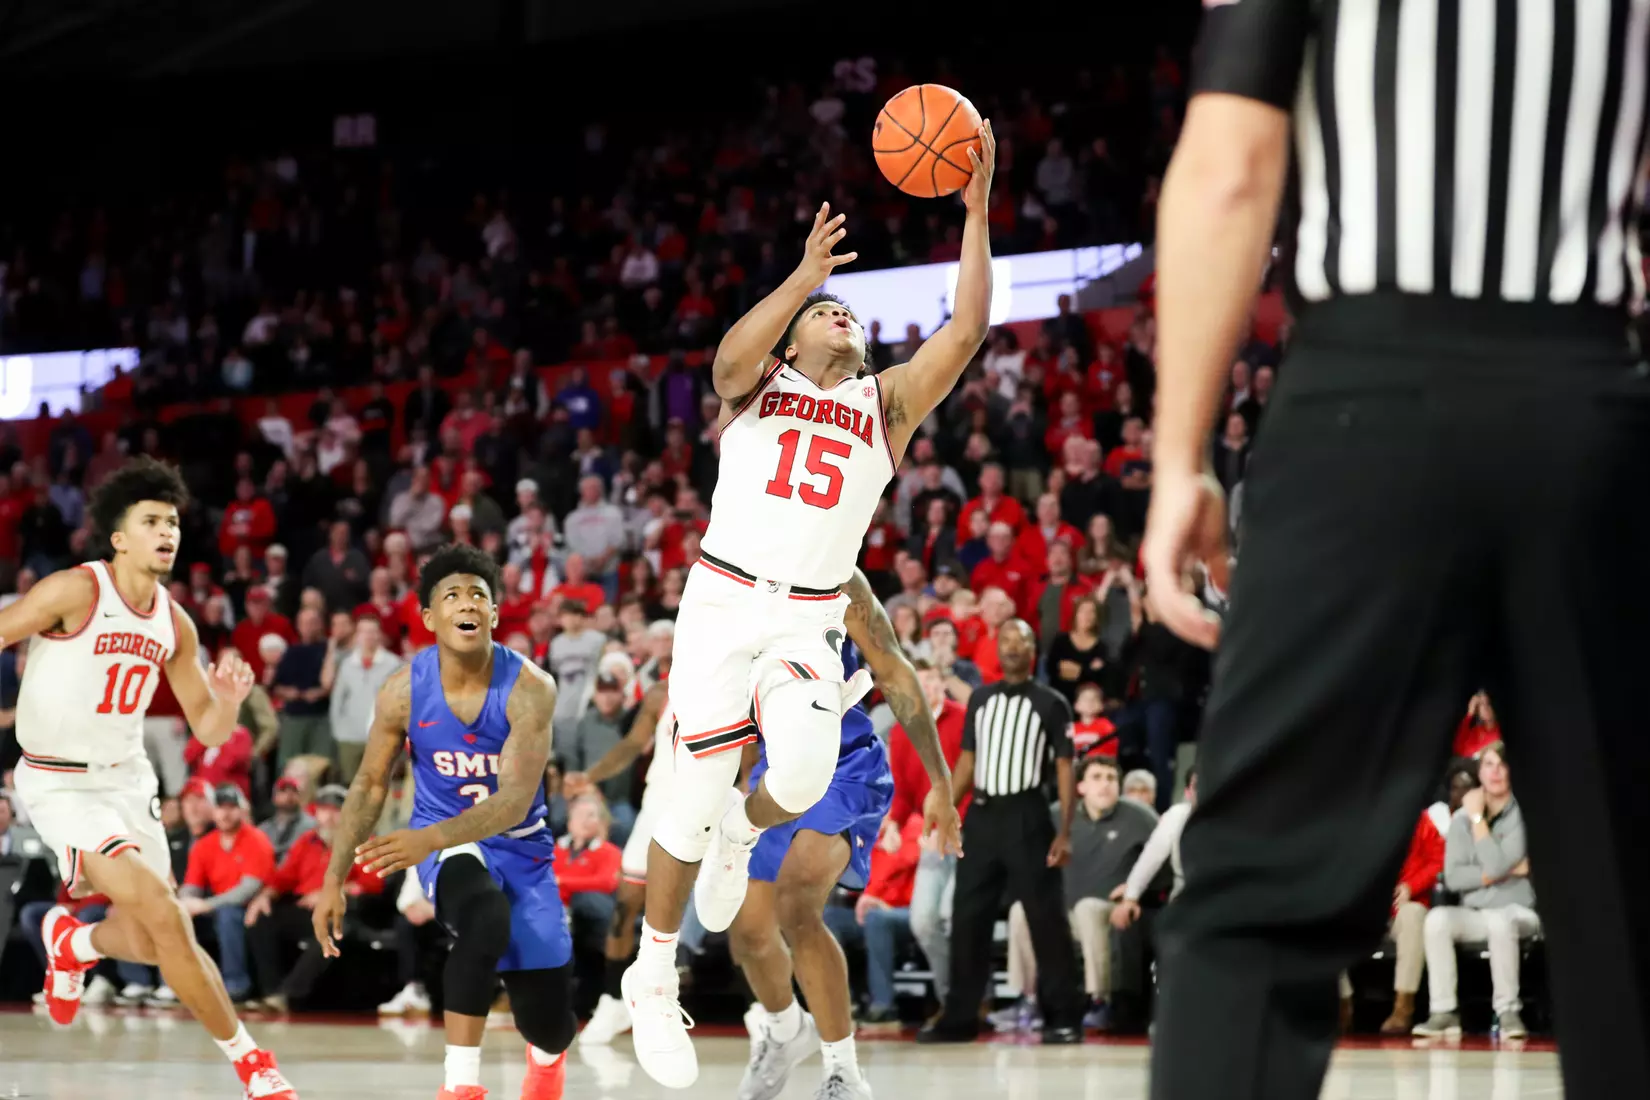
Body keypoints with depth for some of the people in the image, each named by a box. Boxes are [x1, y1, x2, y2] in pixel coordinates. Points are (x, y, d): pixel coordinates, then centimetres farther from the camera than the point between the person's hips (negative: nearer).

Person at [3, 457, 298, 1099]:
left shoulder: (174, 624, 3)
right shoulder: (75, 591, -16)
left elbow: (208, 732, 7)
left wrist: (228, 699, -14)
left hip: (127, 779, 7)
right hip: (62, 785, -7)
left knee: (148, 943, 12)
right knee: (160, 909, -21)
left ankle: (70, 943, 48)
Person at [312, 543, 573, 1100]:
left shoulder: (529, 689, -22)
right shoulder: (405, 688, -15)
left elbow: (515, 802, -31)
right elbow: (370, 785, -1)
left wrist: (429, 839, -46)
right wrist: (333, 880, -4)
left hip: (519, 845, 1)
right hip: (445, 840, 0)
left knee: (549, 1028, 4)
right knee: (485, 916, -38)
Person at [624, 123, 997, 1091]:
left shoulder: (886, 403, 12)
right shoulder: (755, 382, 8)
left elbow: (967, 331, -1)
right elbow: (731, 356, -17)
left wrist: (976, 207, -8)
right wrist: (806, 274, -29)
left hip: (809, 622, 1)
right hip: (723, 603, -1)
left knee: (806, 768, -28)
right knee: (698, 796, -4)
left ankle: (742, 836, 9)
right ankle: (653, 980, 16)